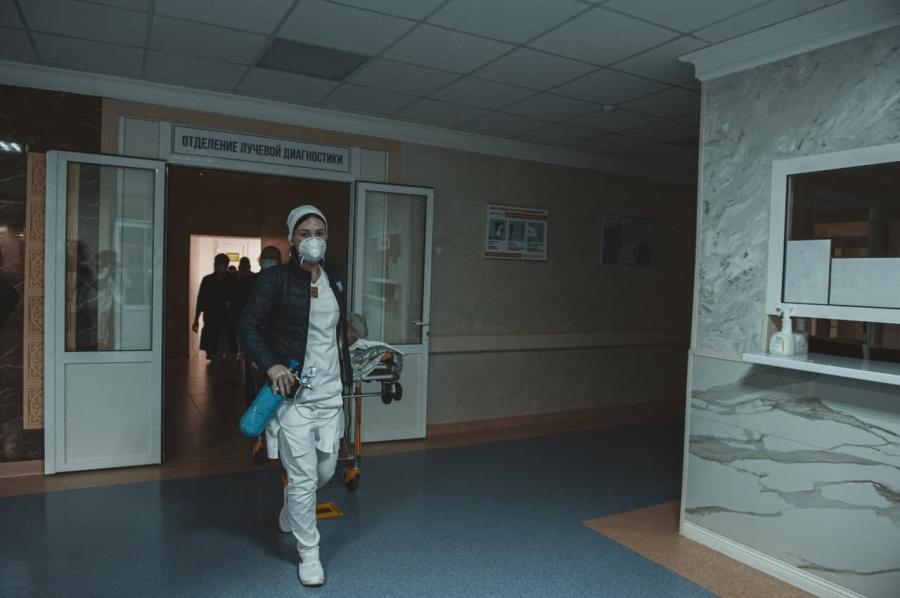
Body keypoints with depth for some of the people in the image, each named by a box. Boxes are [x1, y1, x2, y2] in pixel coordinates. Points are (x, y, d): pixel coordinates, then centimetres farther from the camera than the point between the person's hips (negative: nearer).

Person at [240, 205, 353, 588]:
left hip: (330, 393, 6)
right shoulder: (276, 279, -9)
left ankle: (290, 509, 48)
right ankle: (309, 555, 21)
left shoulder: (335, 281, 9)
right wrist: (271, 364, -25)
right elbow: (248, 327, -11)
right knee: (304, 478, 1)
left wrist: (346, 378, 18)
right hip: (294, 393, -5)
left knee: (326, 470, 15)